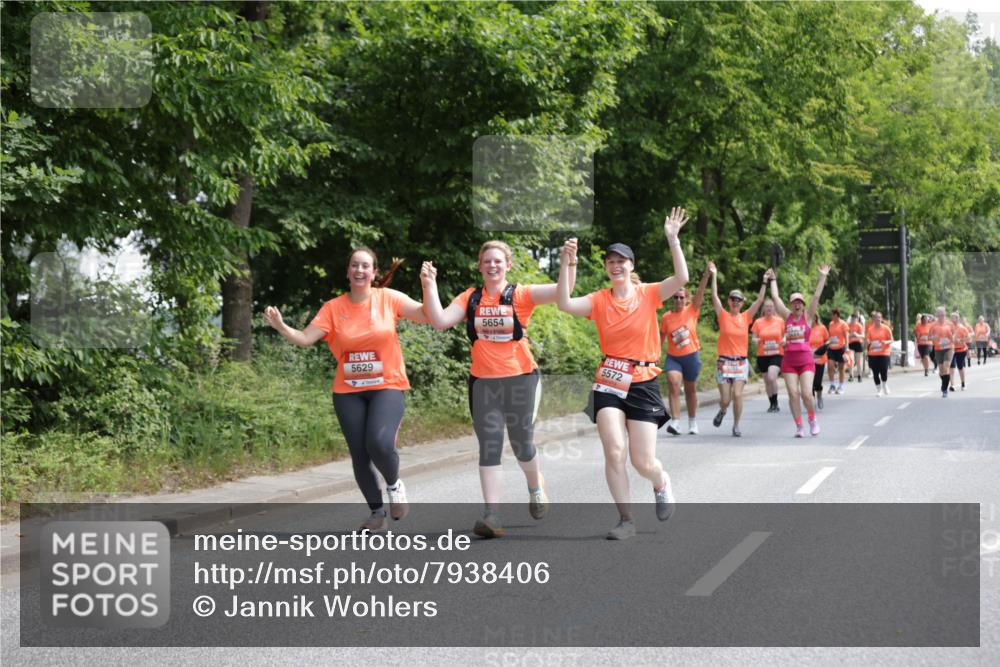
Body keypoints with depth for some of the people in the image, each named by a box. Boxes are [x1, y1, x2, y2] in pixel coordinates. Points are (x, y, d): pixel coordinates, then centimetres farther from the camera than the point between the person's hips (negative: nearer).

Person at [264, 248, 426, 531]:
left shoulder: (389, 298, -3)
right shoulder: (333, 308, -1)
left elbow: (427, 316, -7)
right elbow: (304, 338, -7)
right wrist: (281, 327, -24)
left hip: (387, 388, -2)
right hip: (348, 393, 3)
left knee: (379, 443, -24)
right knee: (359, 454, 3)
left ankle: (394, 484, 8)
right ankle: (376, 510, 25)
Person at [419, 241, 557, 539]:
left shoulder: (521, 295, -2)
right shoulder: (470, 298, 4)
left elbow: (561, 292, -12)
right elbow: (440, 320, -7)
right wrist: (429, 285, -13)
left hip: (520, 378, -2)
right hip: (483, 382, 2)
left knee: (522, 444, 10)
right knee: (489, 448, -2)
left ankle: (535, 486, 42)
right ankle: (492, 515, -4)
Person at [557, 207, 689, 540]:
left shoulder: (648, 294, -2)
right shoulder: (600, 300, 0)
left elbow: (681, 279, -18)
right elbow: (565, 304, -16)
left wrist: (673, 240, -25)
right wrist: (566, 263, -22)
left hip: (643, 383, -1)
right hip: (609, 382, 1)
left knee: (643, 462, -2)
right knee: (614, 451, -14)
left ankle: (662, 483, 35)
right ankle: (626, 519, -1)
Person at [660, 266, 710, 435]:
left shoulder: (692, 311, -3)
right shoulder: (666, 317, -1)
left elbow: (700, 293, -15)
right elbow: (661, 338, 8)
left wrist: (706, 275, -26)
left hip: (691, 356, 0)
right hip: (673, 357, 0)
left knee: (691, 390, 11)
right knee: (673, 385, -20)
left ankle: (692, 423, 28)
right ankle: (675, 422, -25)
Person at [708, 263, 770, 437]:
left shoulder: (746, 317, 6)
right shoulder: (723, 316, 1)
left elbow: (759, 300, 4)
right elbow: (714, 297, -5)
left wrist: (765, 282, -1)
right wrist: (714, 276, -9)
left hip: (741, 362, 1)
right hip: (724, 362, -1)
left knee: (737, 394, -11)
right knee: (725, 398, -1)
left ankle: (736, 426, 2)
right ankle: (722, 411, 33)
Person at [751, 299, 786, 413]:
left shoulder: (780, 321, 2)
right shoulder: (758, 322, 2)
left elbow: (785, 335, 13)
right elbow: (753, 338, 7)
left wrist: (784, 340, -10)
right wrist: (755, 340, -16)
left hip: (777, 354, -2)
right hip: (762, 355, 2)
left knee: (772, 377, -21)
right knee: (767, 380, 8)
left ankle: (775, 403, -6)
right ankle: (772, 404, 23)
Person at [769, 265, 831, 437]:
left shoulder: (808, 317, 3)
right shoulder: (787, 317, 7)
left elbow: (816, 296, -4)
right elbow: (775, 297, 10)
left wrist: (823, 277, -7)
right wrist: (773, 280, 15)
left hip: (806, 360, -2)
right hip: (789, 360, 2)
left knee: (806, 394, -11)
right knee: (793, 394, -4)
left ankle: (813, 419, 15)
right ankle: (799, 426, 4)